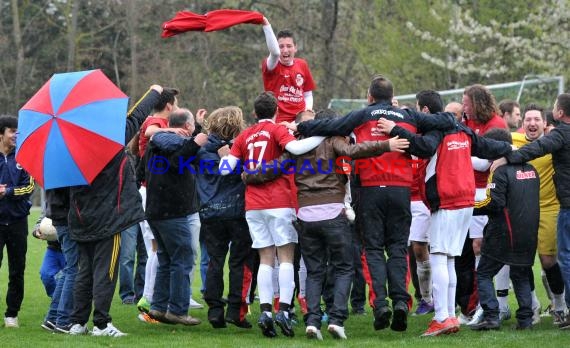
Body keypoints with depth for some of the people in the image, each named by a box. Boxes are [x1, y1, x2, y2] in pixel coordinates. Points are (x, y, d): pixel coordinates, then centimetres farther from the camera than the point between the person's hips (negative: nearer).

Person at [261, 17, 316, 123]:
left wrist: (308, 109, -2)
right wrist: (266, 25, -36)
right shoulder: (273, 66, -4)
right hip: (278, 121, -4)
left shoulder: (302, 65, 9)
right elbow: (275, 52, -28)